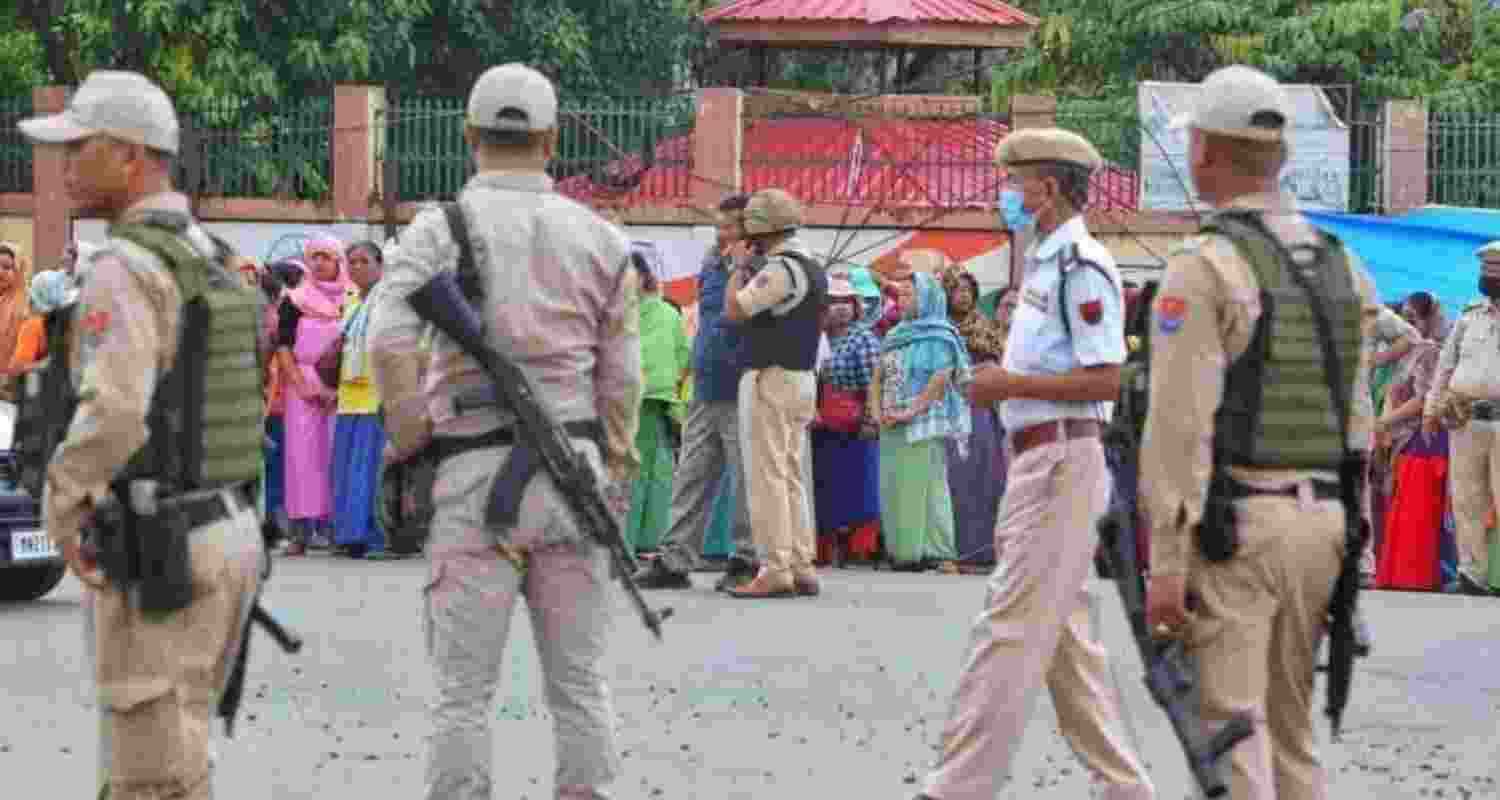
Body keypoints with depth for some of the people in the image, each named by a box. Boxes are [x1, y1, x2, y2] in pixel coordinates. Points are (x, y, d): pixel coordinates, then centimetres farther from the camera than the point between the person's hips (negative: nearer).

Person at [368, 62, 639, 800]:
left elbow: (390, 338, -18)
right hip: (573, 466, 2)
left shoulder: (439, 228, -1)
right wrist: (615, 488, 16)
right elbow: (620, 380, 8)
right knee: (579, 684, 8)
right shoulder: (601, 239, 8)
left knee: (465, 691, 2)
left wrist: (407, 449, -7)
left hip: (477, 475, -2)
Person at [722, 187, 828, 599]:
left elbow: (734, 309, -17)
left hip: (771, 378, -9)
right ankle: (802, 568, 11)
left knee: (766, 476, -7)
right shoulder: (813, 269, 15)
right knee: (792, 476, 12)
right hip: (803, 378, 9)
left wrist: (739, 270, -4)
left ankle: (775, 572, -10)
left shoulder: (780, 269, -16)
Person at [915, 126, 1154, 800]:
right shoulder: (1045, 264, 17)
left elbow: (1105, 381, -19)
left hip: (1061, 462, -11)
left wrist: (1011, 384, -15)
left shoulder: (1080, 268, -14)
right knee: (1063, 639, 13)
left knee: (1011, 630, -10)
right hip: (1039, 462, 11)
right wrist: (1004, 383, 11)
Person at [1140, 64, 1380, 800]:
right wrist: (1350, 541, 18)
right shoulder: (1340, 266, 12)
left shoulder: (1206, 266, -10)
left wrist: (1166, 561, -14)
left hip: (1235, 521, -7)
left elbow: (1180, 424, -15)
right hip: (1322, 517, 7)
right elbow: (1357, 417, 13)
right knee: (1292, 728, 15)